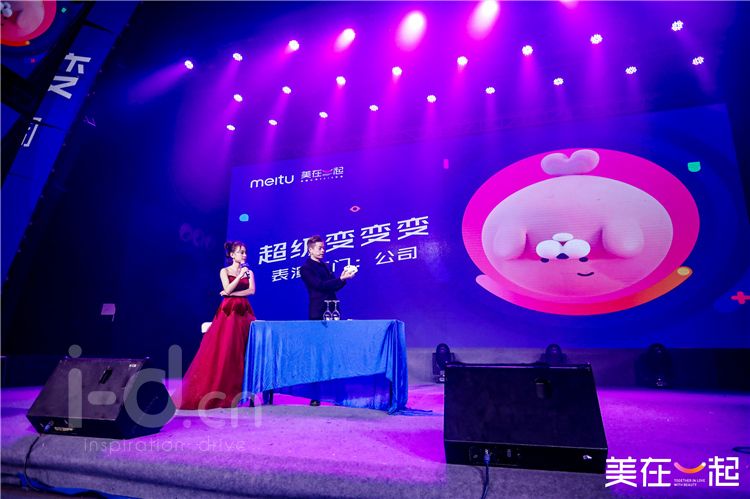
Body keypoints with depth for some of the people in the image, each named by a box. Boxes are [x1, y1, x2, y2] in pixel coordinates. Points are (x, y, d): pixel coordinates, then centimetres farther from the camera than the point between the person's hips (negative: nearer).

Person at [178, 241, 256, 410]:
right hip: (228, 312, -3)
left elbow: (252, 290, -2)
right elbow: (227, 290, -9)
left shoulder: (248, 272, 13)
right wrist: (240, 275, -13)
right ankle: (219, 392, -1)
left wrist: (232, 293, -10)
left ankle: (239, 390, 3)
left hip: (244, 312, 3)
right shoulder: (224, 271, 5)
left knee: (244, 349, -4)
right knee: (223, 351, -8)